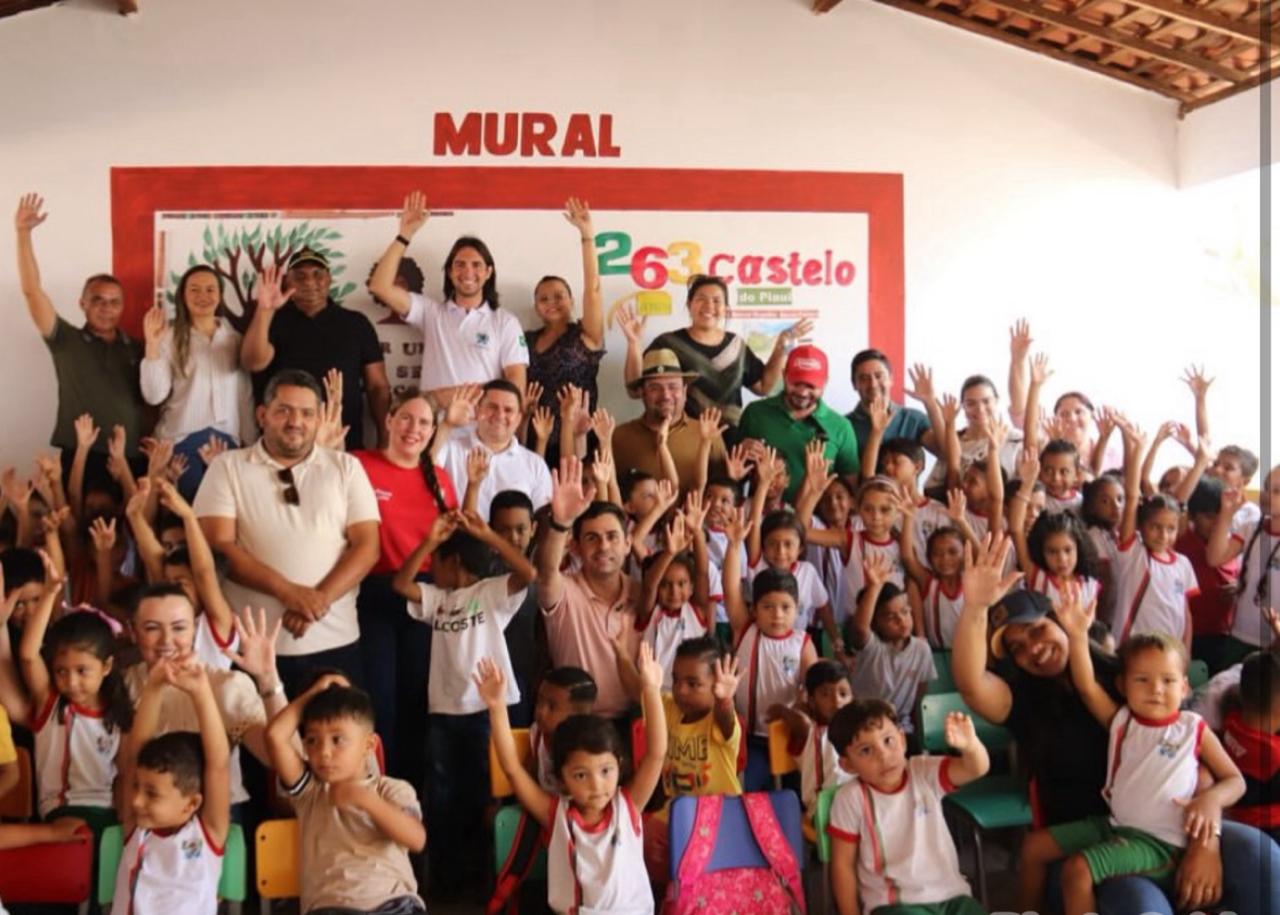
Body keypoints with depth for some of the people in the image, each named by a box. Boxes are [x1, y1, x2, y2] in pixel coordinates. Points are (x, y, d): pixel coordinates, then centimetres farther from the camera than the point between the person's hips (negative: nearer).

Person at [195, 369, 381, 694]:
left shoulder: (346, 467, 8)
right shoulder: (228, 467, 5)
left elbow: (367, 546, 1)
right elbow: (218, 545, -5)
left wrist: (320, 598, -13)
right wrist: (286, 591, -16)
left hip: (333, 643, 1)